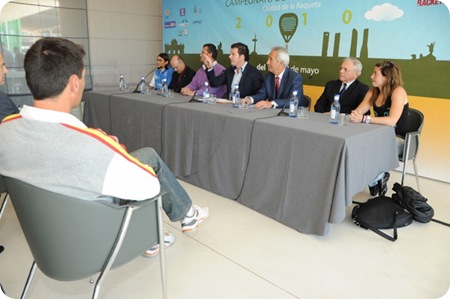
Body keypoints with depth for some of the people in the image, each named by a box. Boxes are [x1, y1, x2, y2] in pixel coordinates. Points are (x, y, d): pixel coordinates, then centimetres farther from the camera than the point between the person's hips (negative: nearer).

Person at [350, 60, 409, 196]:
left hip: (397, 139, -6)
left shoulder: (398, 92, -16)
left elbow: (392, 121, -29)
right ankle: (376, 177, -2)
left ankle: (377, 177, 0)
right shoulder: (373, 91, 5)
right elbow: (358, 112, -4)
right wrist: (355, 116, -29)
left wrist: (364, 119, -38)